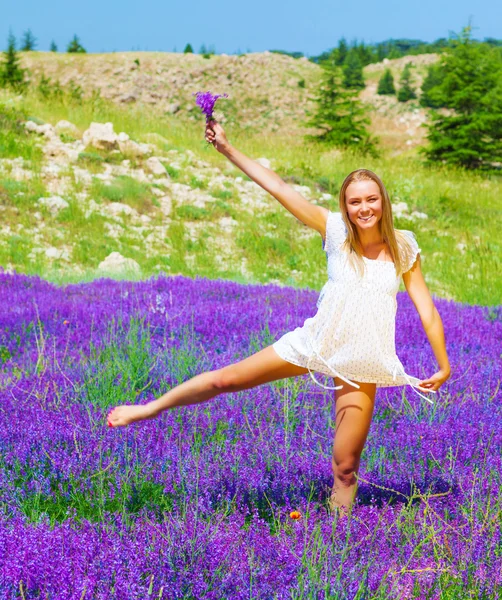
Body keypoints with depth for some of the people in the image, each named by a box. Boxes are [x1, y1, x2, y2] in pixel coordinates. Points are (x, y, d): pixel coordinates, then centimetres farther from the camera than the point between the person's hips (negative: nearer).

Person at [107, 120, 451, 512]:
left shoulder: (402, 248, -7)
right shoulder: (336, 231, -8)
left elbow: (427, 311, -2)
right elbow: (277, 187, -11)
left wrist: (443, 366, -1)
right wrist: (227, 149, -13)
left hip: (361, 364, -1)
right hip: (316, 343, 1)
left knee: (346, 466, -1)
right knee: (224, 380, 4)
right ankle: (151, 409, 26)